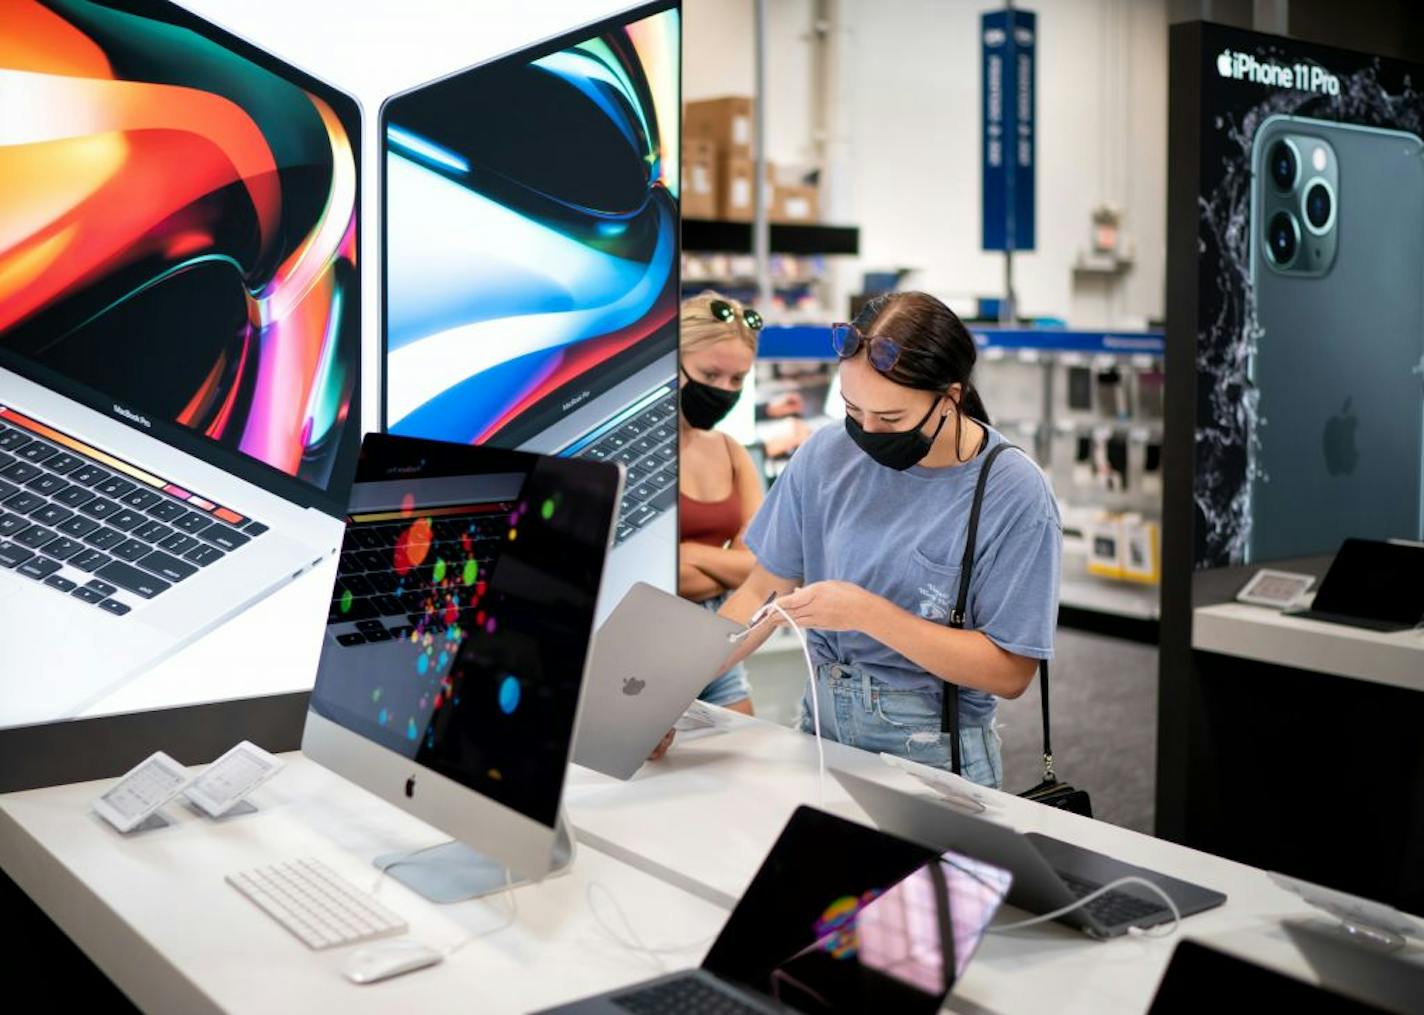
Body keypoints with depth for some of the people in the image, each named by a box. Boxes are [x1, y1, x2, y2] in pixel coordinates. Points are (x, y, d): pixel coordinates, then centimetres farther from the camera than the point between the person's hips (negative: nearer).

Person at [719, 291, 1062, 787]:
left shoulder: (1016, 495, -12)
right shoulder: (827, 455, -1)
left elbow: (1010, 673, -12)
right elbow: (765, 588, 5)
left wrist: (867, 612, -20)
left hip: (933, 750, -4)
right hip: (821, 720, 4)